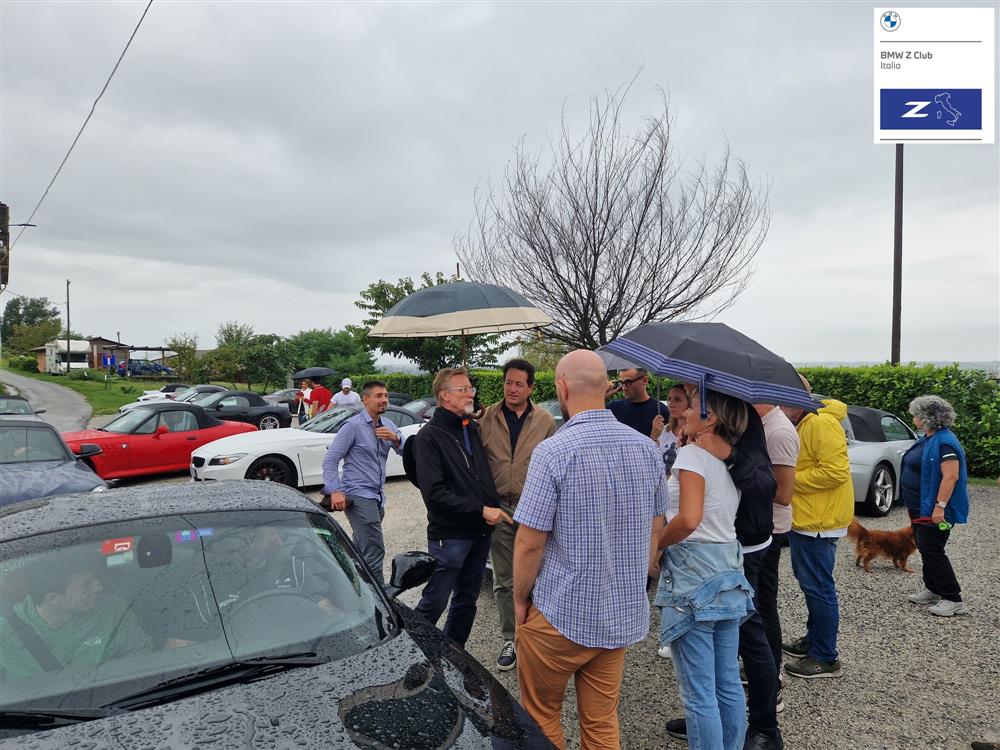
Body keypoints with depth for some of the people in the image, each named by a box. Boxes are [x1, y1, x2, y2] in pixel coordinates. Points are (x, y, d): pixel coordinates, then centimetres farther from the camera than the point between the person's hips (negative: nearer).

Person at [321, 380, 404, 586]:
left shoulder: (387, 425, 10)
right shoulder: (353, 426, -10)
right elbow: (330, 459, -11)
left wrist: (395, 438, -13)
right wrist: (335, 491, -21)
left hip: (377, 497, 8)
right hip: (359, 496, -8)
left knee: (361, 551, 18)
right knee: (375, 551, -12)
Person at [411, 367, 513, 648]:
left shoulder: (473, 429, 12)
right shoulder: (429, 437, -11)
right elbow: (434, 492, -20)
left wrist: (494, 507, 5)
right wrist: (481, 509, -19)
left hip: (480, 531, 7)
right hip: (449, 535, -7)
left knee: (467, 600, 16)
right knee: (434, 602, -1)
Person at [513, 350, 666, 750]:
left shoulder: (553, 451, -20)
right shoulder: (647, 448, -2)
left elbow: (530, 542, -17)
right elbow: (653, 530, 7)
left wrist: (520, 599, -1)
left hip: (561, 613, -5)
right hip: (623, 613, 5)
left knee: (540, 716, 18)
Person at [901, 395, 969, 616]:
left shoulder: (944, 442, -21)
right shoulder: (927, 439, 11)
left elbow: (951, 477, -25)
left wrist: (940, 506, -27)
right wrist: (912, 505, 23)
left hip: (932, 509, -10)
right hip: (920, 507, 10)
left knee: (932, 550, -6)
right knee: (925, 548, 16)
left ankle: (954, 600, 2)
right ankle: (932, 590, 28)